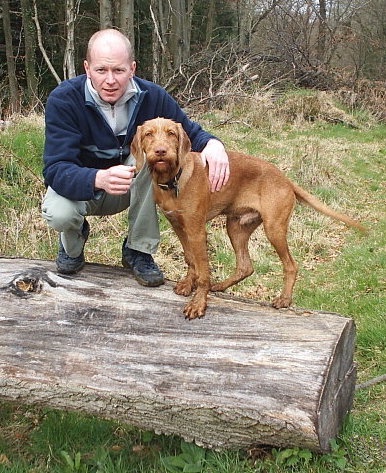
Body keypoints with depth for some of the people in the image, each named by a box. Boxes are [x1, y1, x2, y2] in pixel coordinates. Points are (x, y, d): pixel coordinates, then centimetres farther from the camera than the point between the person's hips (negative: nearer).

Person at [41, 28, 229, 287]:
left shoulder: (152, 96, -17)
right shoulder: (64, 99, -25)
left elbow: (190, 132, -4)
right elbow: (56, 169, -33)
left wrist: (212, 143, -31)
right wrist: (100, 179, -56)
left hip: (133, 186, 2)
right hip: (80, 186, -2)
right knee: (58, 214, -35)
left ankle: (139, 251, -15)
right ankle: (74, 238, 7)